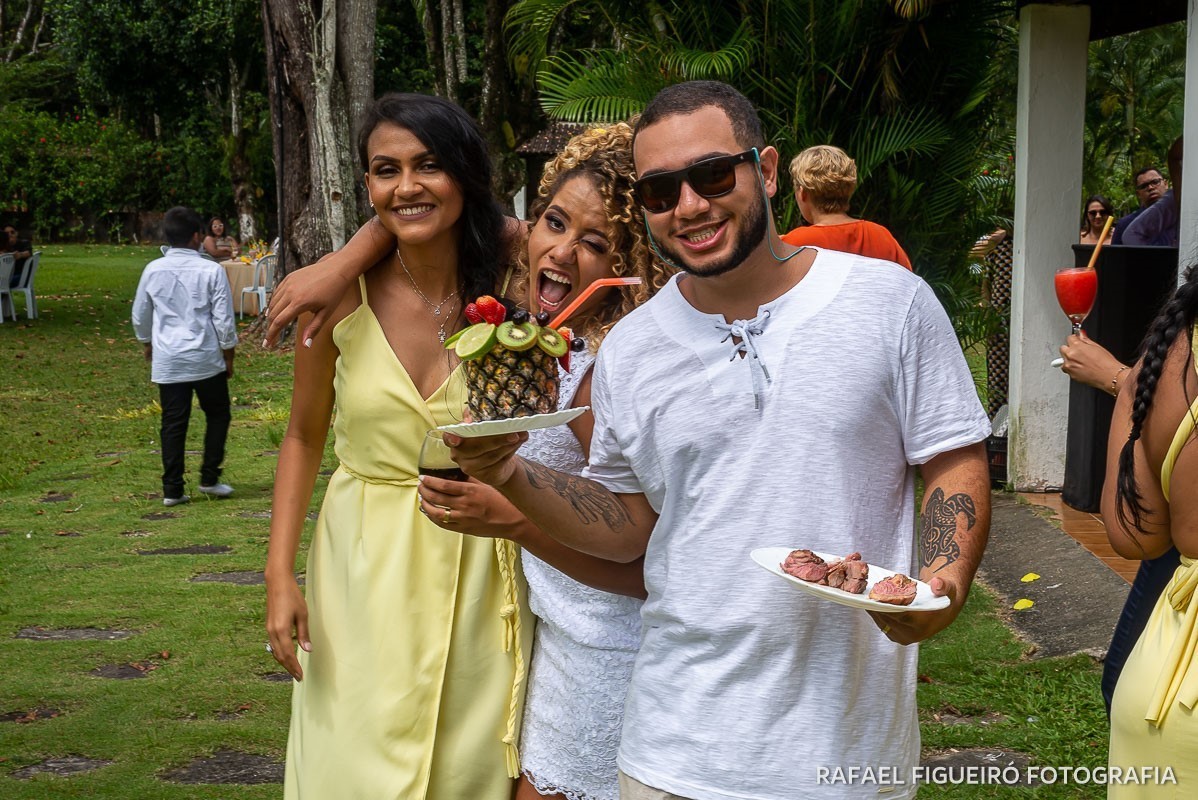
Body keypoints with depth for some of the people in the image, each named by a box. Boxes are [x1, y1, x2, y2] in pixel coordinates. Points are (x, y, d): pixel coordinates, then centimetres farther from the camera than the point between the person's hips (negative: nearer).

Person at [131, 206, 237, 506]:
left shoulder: (153, 270, 0)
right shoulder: (211, 271, -9)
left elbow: (140, 316, 11)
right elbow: (224, 320, -6)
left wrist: (147, 344, 29)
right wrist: (228, 357, 7)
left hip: (167, 361, 3)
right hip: (206, 359, -3)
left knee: (173, 424, 6)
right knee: (217, 415, 15)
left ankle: (172, 490, 6)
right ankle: (209, 478, 12)